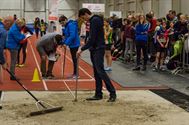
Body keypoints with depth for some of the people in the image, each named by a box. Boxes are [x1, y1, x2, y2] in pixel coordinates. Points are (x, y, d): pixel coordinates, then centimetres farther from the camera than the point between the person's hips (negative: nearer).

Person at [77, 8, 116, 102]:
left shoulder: (95, 20, -15)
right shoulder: (94, 20, 17)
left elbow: (92, 39, -19)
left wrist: (82, 49, -15)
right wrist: (83, 48, 15)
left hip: (98, 49, -10)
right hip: (95, 49, 10)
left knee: (100, 71, -12)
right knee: (96, 73, 10)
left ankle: (112, 93, -8)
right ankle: (98, 94, 14)